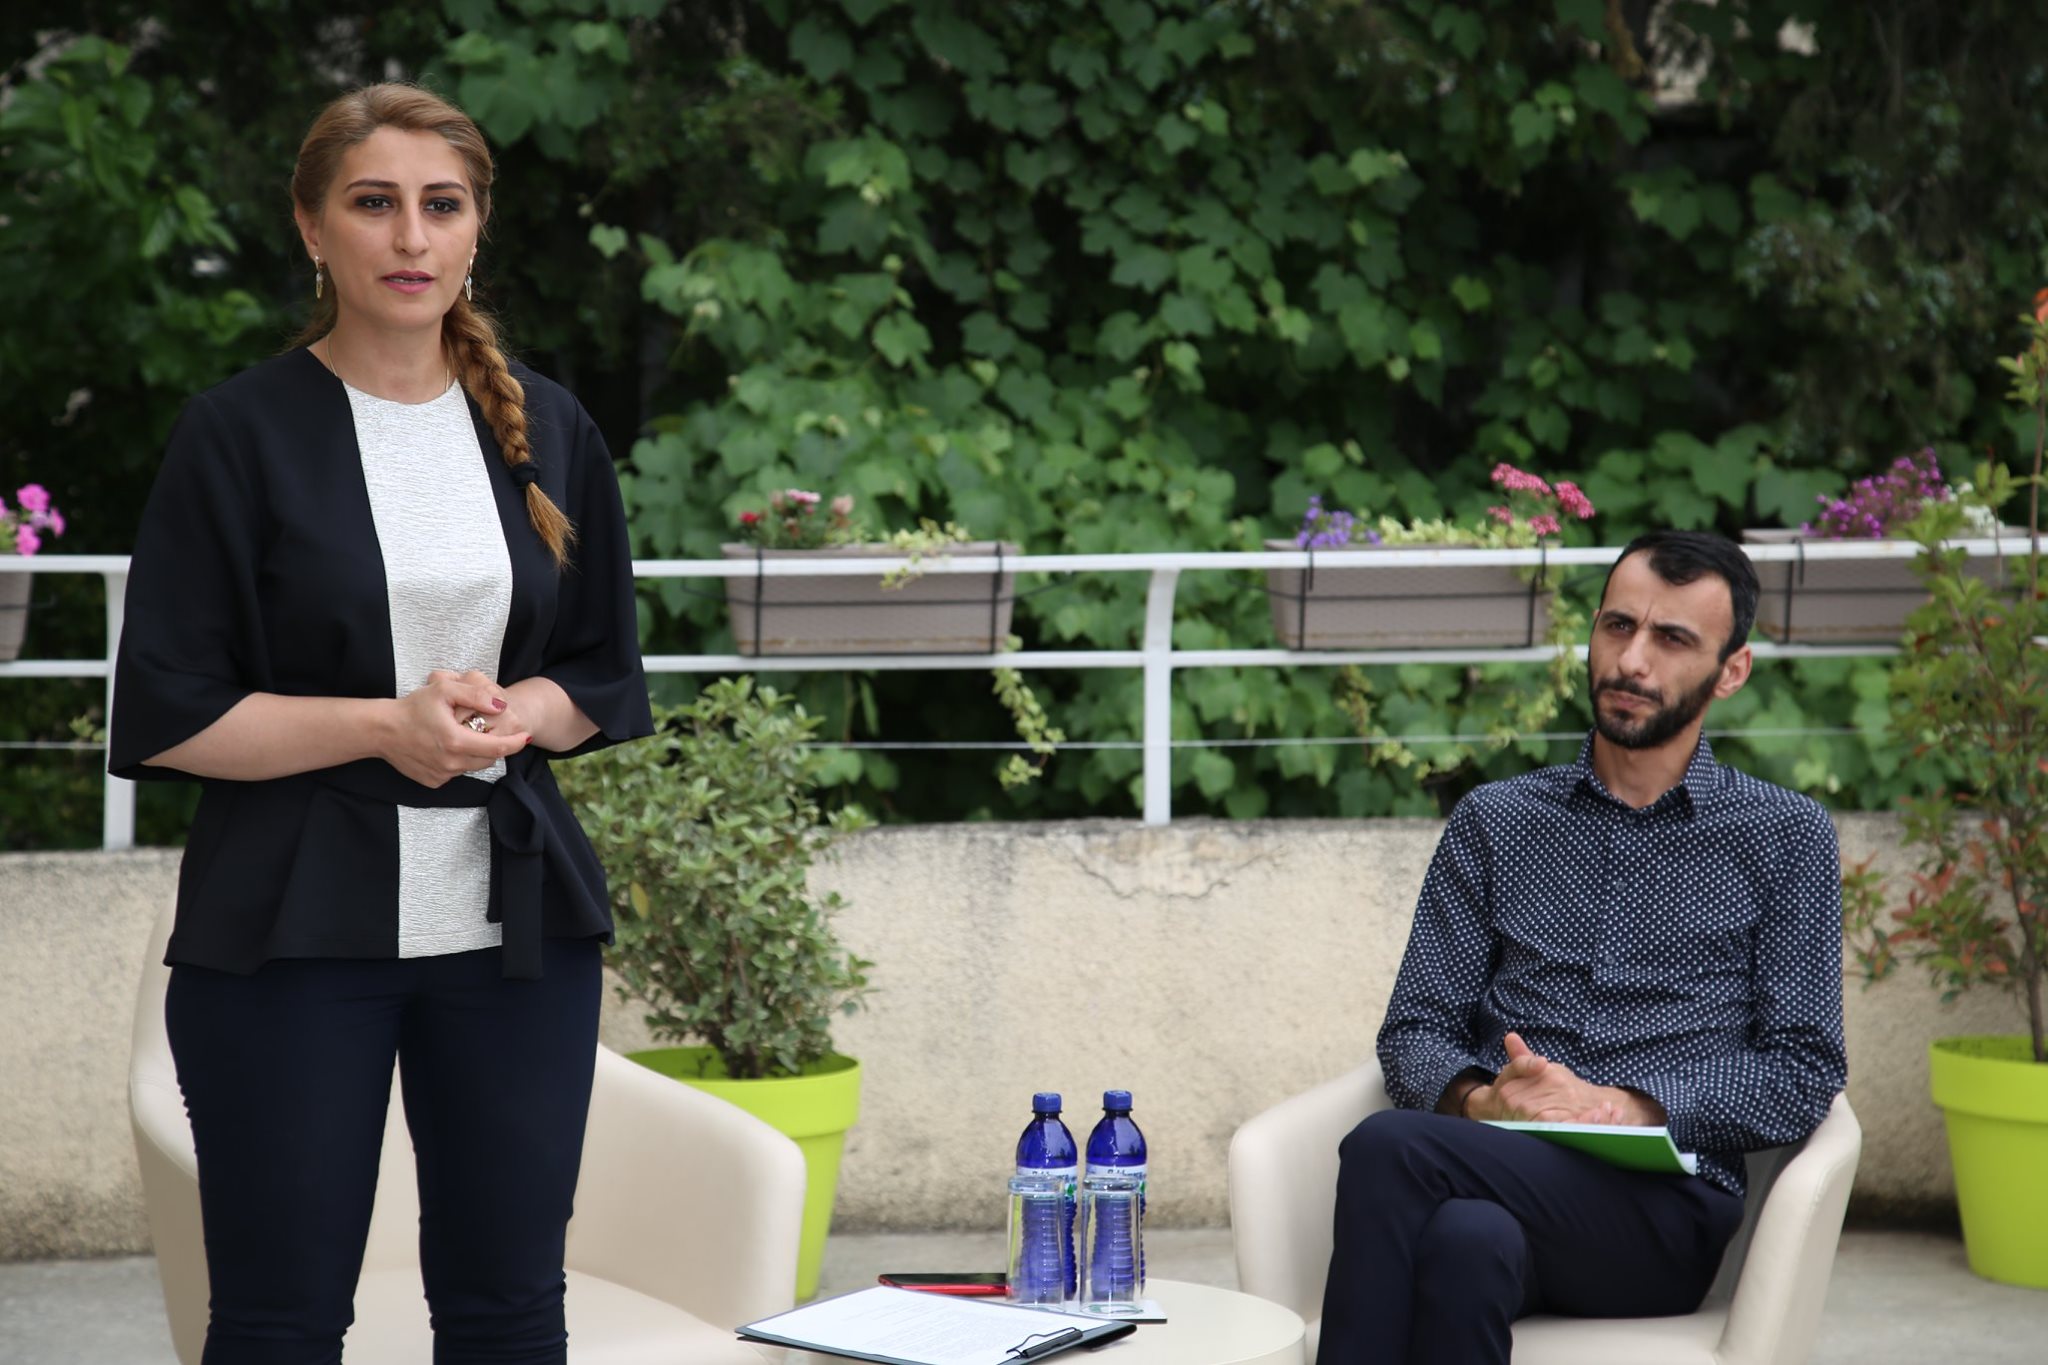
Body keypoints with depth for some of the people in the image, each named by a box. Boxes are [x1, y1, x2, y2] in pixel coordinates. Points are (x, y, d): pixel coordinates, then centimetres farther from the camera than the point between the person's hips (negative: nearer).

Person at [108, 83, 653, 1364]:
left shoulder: (550, 429, 7)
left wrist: (509, 717, -9)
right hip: (295, 928, -3)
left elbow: (605, 676, 13)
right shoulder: (242, 432, -5)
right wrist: (387, 726, -18)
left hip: (513, 916, 4)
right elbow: (168, 714, -7)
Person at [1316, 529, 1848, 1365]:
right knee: (1466, 1241, -38)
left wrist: (1626, 1107, -11)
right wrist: (1477, 1098, -10)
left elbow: (1804, 1073, 4)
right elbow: (1414, 1030, 15)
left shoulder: (1785, 838, 13)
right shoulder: (1493, 823, 20)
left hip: (1668, 1212, -3)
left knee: (1391, 1148, -33)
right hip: (1496, 1181, 3)